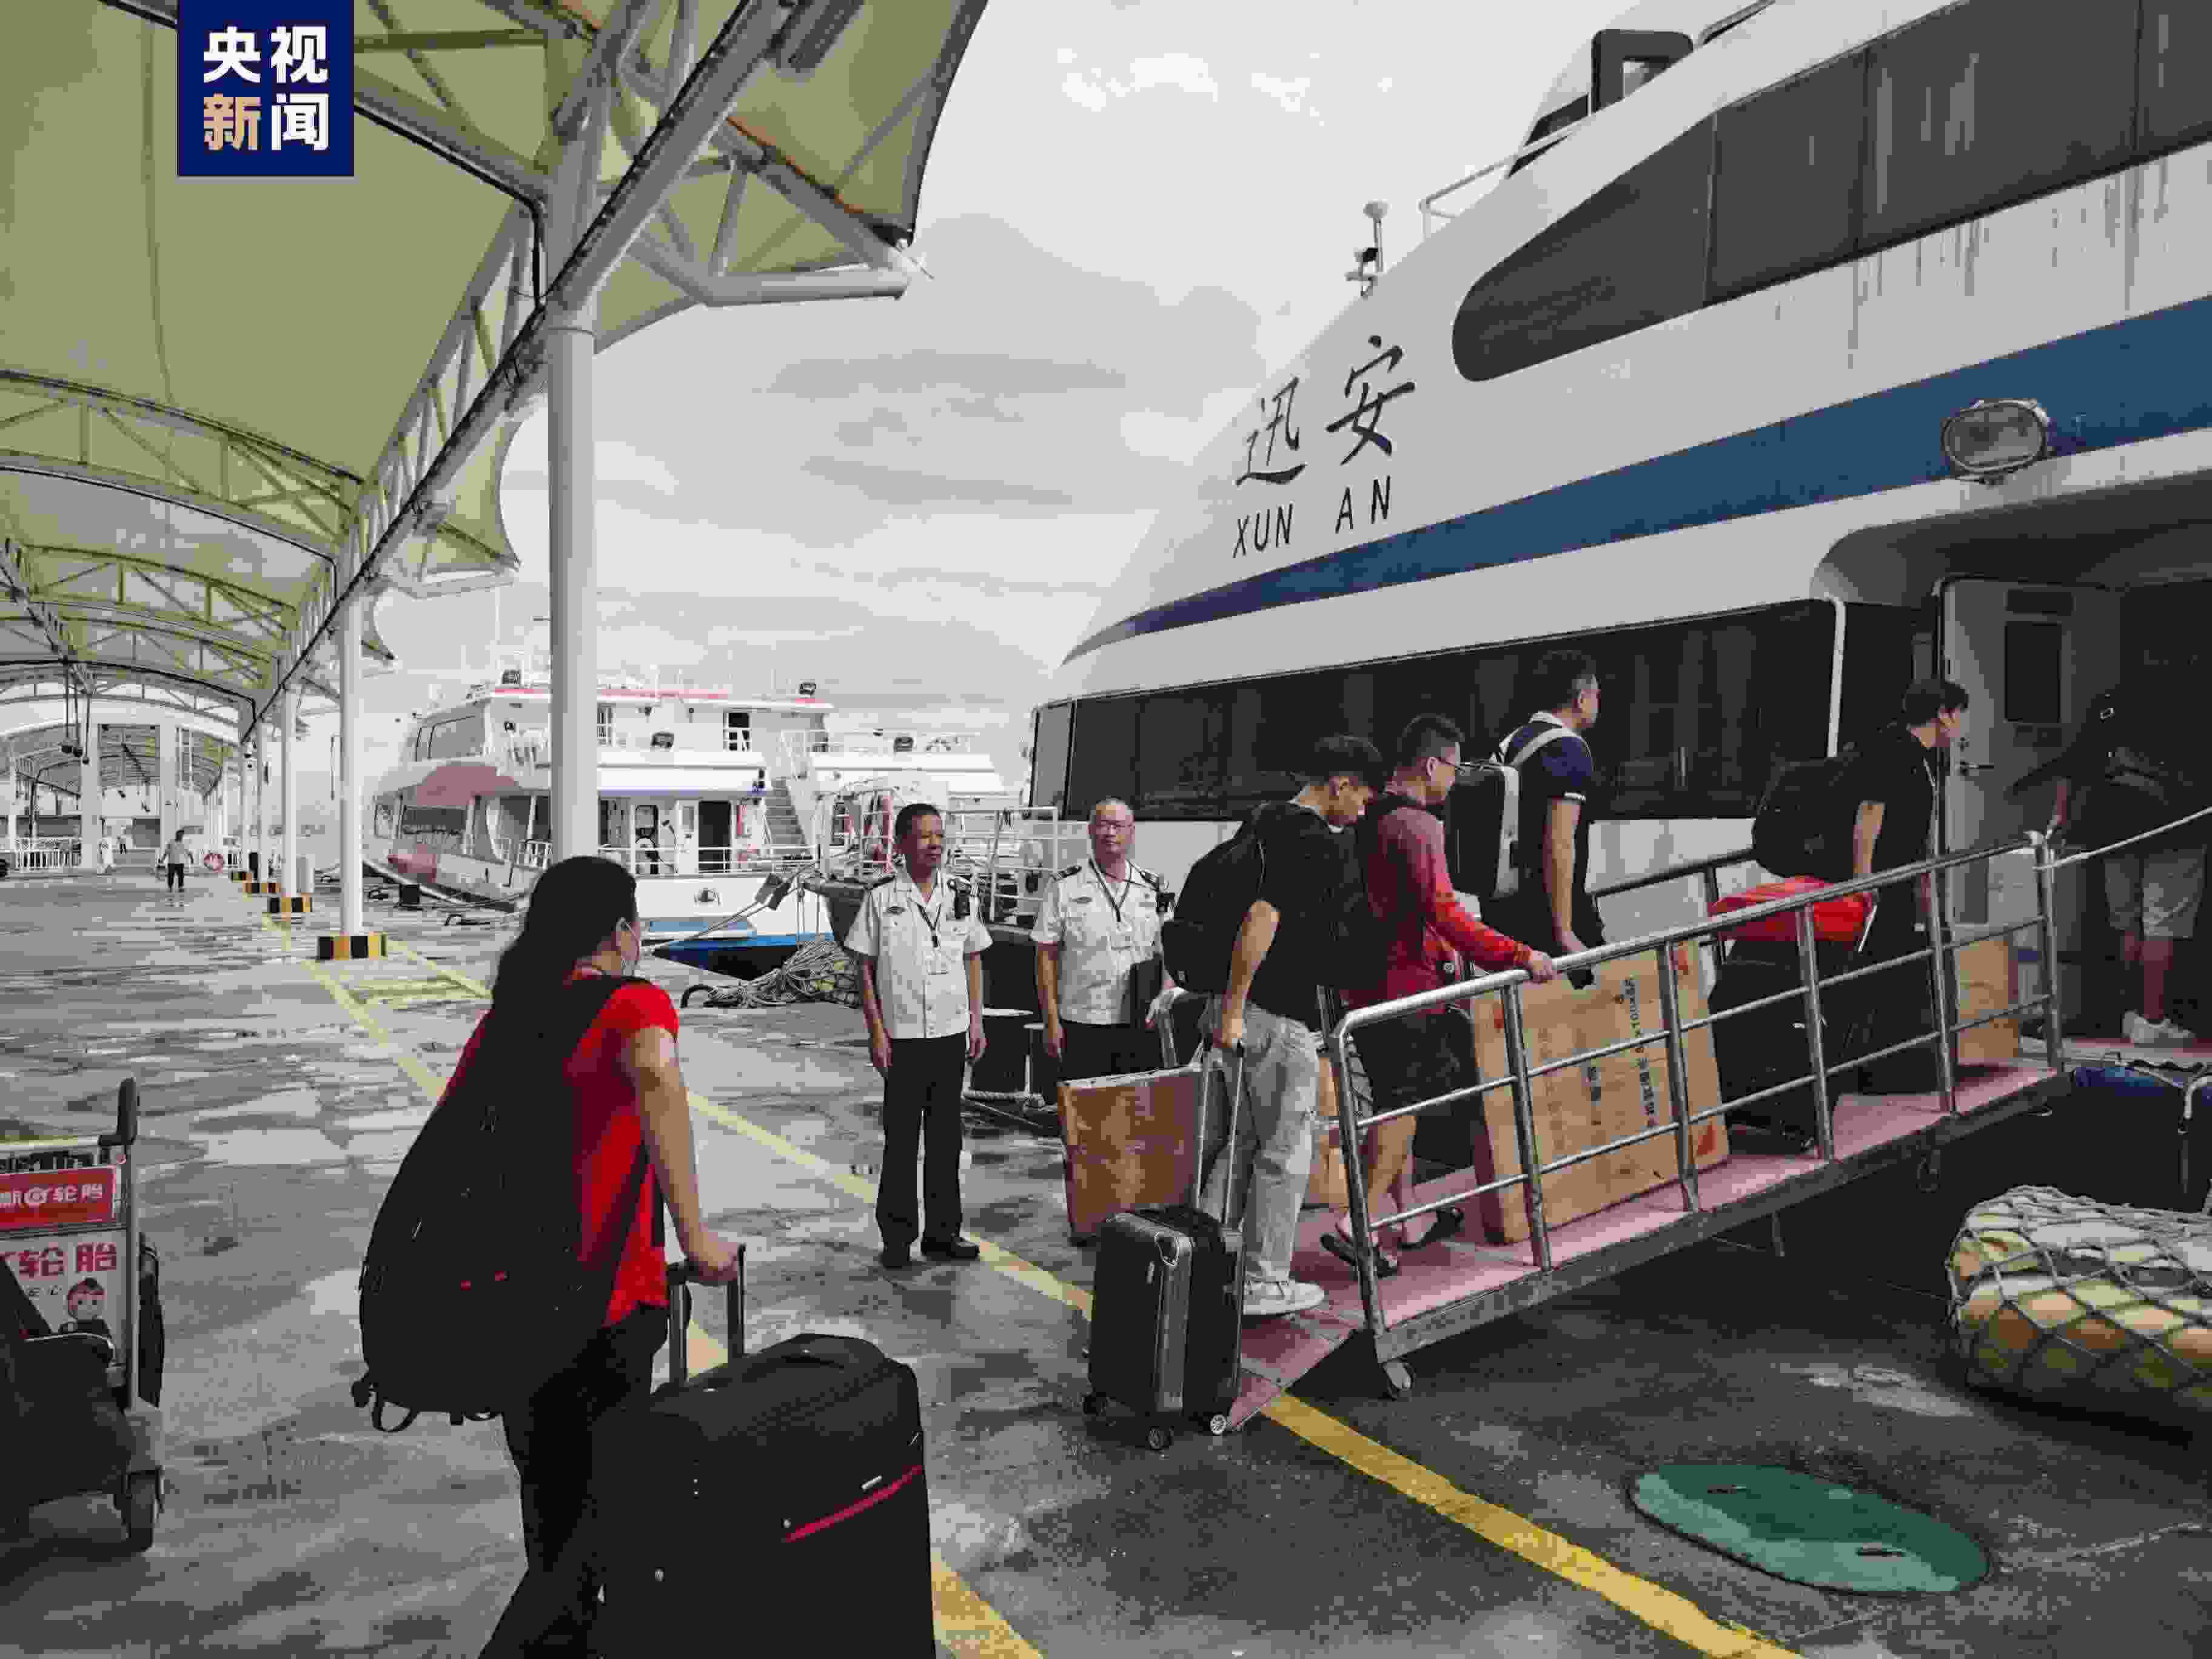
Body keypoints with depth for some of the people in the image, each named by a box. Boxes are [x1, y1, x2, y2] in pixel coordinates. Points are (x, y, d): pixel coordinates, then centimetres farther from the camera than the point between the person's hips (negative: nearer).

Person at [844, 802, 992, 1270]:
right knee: (900, 1139, 2)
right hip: (903, 1035, -4)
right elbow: (866, 969, -2)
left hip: (951, 1033, 4)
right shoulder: (881, 896, -3)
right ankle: (897, 1236, 12)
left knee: (946, 1136, 10)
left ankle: (942, 1232, 19)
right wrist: (876, 1032, -8)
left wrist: (977, 1022, 8)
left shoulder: (960, 895, 8)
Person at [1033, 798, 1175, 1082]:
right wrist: (1052, 1022, -5)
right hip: (1083, 1027, -3)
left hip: (1142, 1027, 3)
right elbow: (1047, 957, 0)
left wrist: (1163, 1000, -4)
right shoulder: (1064, 887, 1)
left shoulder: (1153, 888, 10)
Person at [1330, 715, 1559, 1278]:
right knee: (1403, 1104, -3)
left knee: (1396, 1101, 16)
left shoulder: (1372, 819, 14)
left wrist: (1443, 951, 35)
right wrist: (1518, 956, -23)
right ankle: (1358, 1223, -6)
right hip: (1404, 984, -9)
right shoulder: (1416, 825, -16)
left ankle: (1410, 1220, 26)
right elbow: (1444, 914, -25)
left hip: (1366, 982, 9)